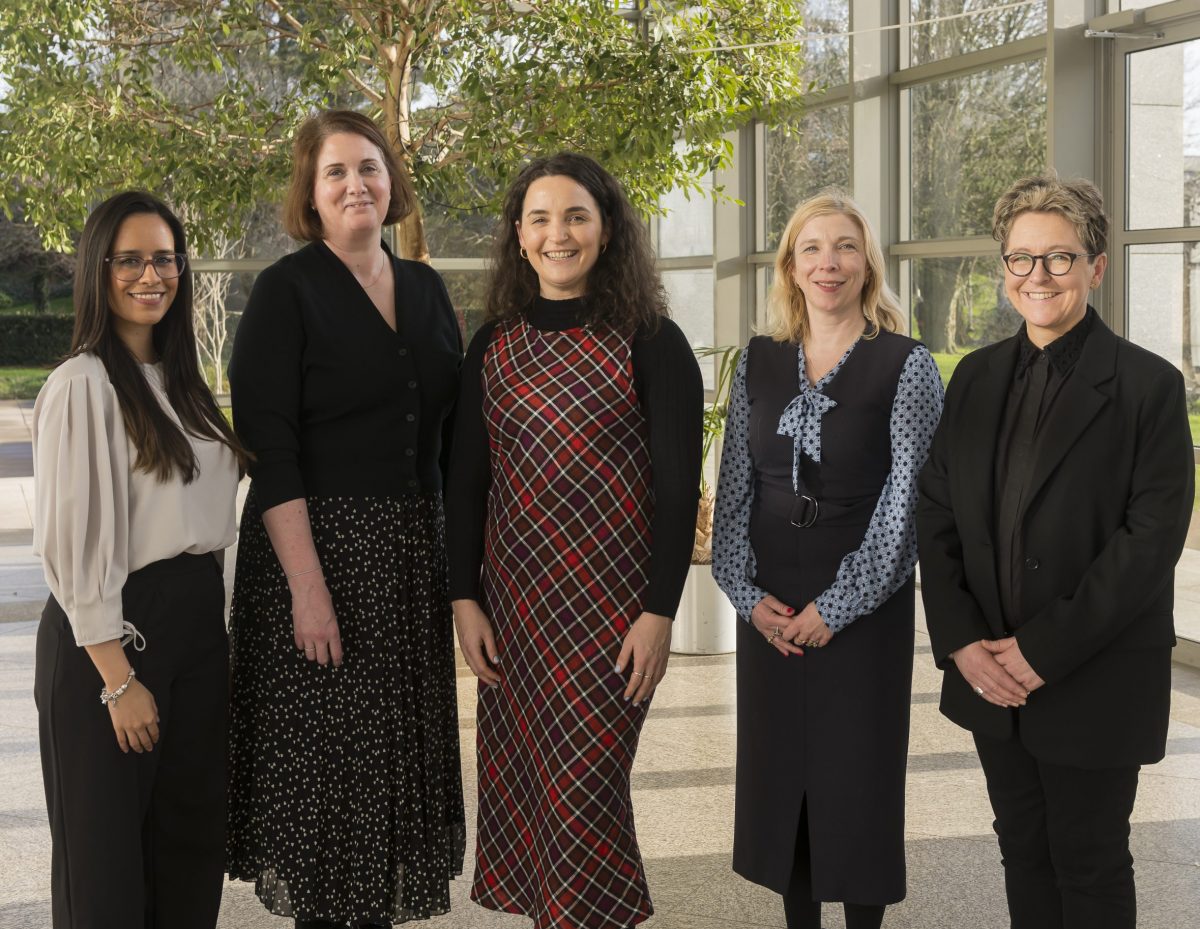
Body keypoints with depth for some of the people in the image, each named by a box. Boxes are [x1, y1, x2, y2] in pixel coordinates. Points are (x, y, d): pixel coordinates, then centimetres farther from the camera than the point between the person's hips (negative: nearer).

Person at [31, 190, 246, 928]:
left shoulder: (182, 382, 12)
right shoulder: (84, 385, -12)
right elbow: (73, 544, -16)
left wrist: (210, 611, 11)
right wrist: (118, 679, -17)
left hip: (199, 621, 8)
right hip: (117, 629, -7)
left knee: (192, 844, 13)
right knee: (110, 856, 3)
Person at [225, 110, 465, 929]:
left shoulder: (425, 288, 10)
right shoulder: (287, 291, -6)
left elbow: (454, 429, 15)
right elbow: (268, 448, -13)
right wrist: (307, 585, -20)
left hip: (414, 550, 5)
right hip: (319, 545, -5)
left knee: (401, 747, 11)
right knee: (323, 751, 0)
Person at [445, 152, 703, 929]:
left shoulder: (650, 342, -4)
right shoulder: (492, 347, 8)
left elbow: (679, 487, -6)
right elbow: (467, 482, 10)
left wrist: (660, 611, -11)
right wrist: (464, 597, 3)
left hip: (611, 603, -4)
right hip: (514, 602, 4)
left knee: (583, 791, -3)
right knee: (523, 784, 8)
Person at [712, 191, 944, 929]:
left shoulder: (907, 366, -7)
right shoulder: (758, 362, 6)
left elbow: (905, 498, -11)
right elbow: (735, 484, 6)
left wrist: (836, 606, -14)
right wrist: (747, 591, -5)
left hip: (863, 608, -4)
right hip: (771, 610, 4)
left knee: (857, 773, 4)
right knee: (780, 768, 10)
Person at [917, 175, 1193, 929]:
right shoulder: (976, 378, 7)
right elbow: (937, 516, 6)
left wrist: (1046, 651, -17)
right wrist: (960, 641, -7)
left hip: (1095, 683, -4)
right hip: (991, 674, 5)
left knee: (1090, 866, 7)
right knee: (1023, 852, 15)